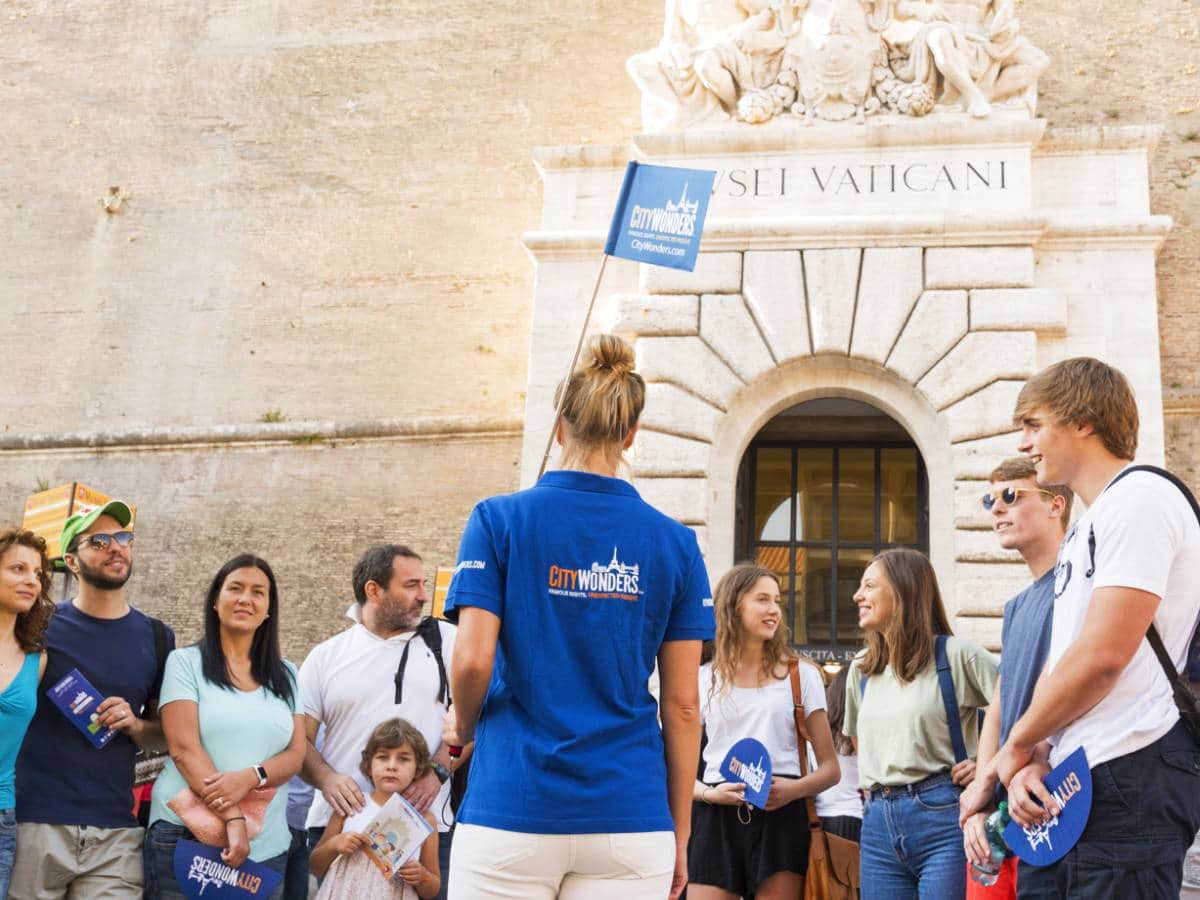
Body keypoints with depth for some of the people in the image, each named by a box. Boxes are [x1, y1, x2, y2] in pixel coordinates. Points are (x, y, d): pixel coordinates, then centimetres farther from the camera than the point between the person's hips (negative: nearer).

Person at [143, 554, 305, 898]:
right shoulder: (185, 662, 0)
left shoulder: (286, 675, 10)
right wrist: (232, 819, -18)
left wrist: (249, 778, -17)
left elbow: (296, 754, 4)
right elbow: (184, 748, -9)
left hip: (267, 847, 3)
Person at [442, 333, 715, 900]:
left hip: (512, 814, -1)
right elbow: (682, 702, 3)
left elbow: (472, 660, -10)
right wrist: (680, 834, 10)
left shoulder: (499, 520, -2)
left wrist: (462, 727, 12)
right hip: (629, 818, 2)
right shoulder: (675, 542, 3)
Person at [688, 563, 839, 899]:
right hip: (716, 820, 0)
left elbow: (830, 767, 9)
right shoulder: (704, 679, 10)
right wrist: (708, 794, -10)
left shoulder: (801, 674, 10)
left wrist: (793, 789, -11)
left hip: (780, 818, 0)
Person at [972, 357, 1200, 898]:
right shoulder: (1083, 531, 21)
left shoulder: (1139, 498, -10)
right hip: (1077, 780, 9)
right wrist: (1034, 759, 1)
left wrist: (1018, 746, -6)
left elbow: (1102, 655, -19)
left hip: (1129, 773, -9)